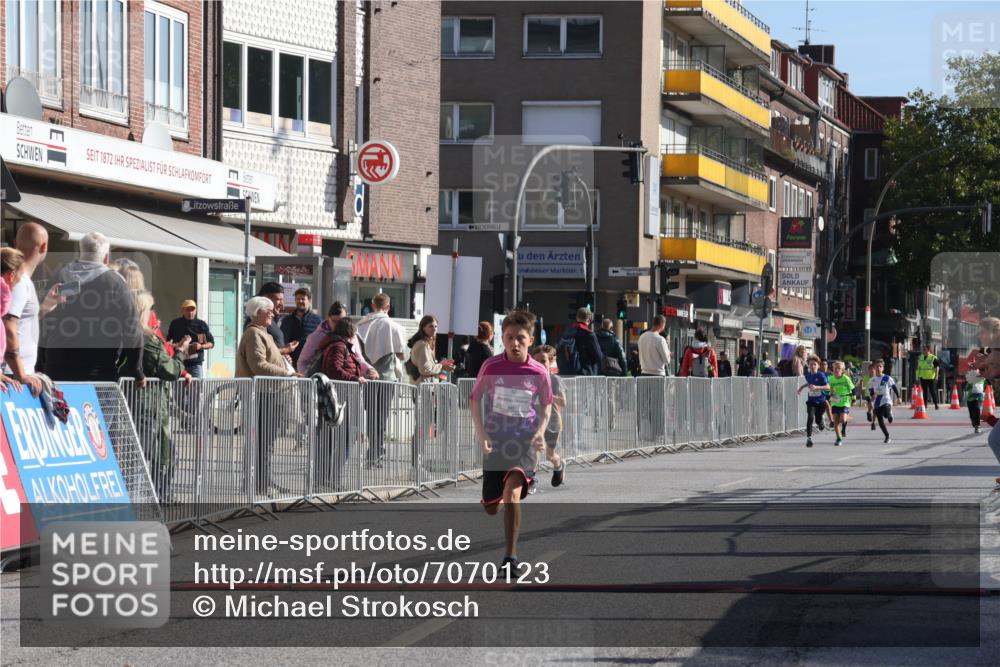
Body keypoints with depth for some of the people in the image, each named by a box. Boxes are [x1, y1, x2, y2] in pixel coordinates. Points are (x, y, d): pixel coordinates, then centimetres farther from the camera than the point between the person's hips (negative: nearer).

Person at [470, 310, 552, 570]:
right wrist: (481, 434, -6)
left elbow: (546, 406, 11)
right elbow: (475, 399, 5)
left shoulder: (539, 373, -5)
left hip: (524, 441, -2)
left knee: (512, 492, -25)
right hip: (495, 441, 2)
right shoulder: (491, 367, -5)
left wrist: (540, 432, -7)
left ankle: (510, 557, -19)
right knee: (490, 507, 8)